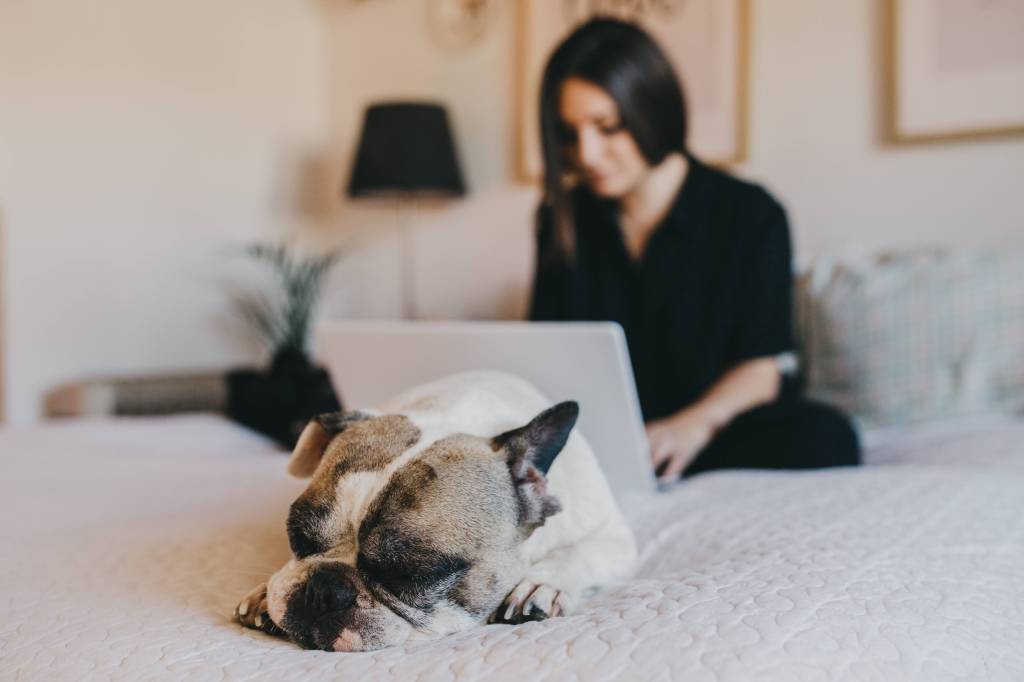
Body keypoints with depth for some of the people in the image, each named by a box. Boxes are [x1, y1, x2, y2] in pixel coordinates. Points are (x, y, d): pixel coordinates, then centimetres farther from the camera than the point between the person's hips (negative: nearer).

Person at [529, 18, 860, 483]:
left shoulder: (752, 216, -2)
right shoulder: (562, 220, 9)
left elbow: (762, 365, -6)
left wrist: (696, 422, -27)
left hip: (725, 428, -1)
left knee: (825, 437, -33)